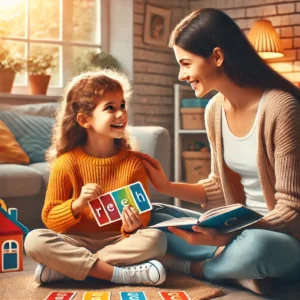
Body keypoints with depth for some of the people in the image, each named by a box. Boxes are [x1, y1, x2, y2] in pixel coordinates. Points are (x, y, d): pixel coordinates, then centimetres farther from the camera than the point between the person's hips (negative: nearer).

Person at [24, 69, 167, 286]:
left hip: (119, 241, 1)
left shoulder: (133, 163, -2)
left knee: (156, 239, -28)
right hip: (75, 241, -1)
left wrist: (132, 227, -20)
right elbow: (49, 218, -1)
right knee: (34, 240, -28)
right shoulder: (67, 163, -5)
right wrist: (77, 204, -21)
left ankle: (68, 268, -24)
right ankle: (122, 274, -28)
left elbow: (143, 214, 3)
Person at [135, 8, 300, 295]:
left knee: (255, 246, -40)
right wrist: (167, 186, 0)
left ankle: (190, 266, -10)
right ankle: (238, 270, -15)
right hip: (245, 229, 7)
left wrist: (226, 238, -30)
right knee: (154, 217, -3)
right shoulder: (215, 109, 2)